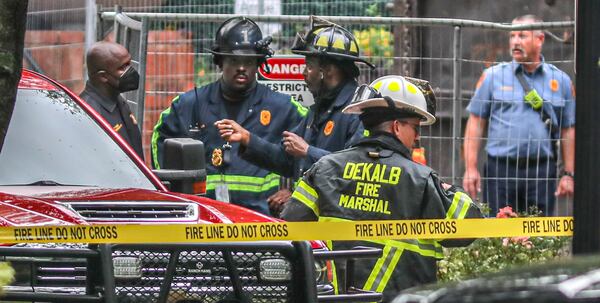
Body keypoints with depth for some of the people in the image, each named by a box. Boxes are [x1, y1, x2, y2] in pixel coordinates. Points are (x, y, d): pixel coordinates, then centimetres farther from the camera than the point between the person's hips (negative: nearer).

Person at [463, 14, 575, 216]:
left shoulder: (560, 81, 9)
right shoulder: (493, 76, 6)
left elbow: (569, 131, 10)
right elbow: (476, 122, 5)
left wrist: (568, 174, 4)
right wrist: (471, 168, -3)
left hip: (542, 174, 1)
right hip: (500, 169, -1)